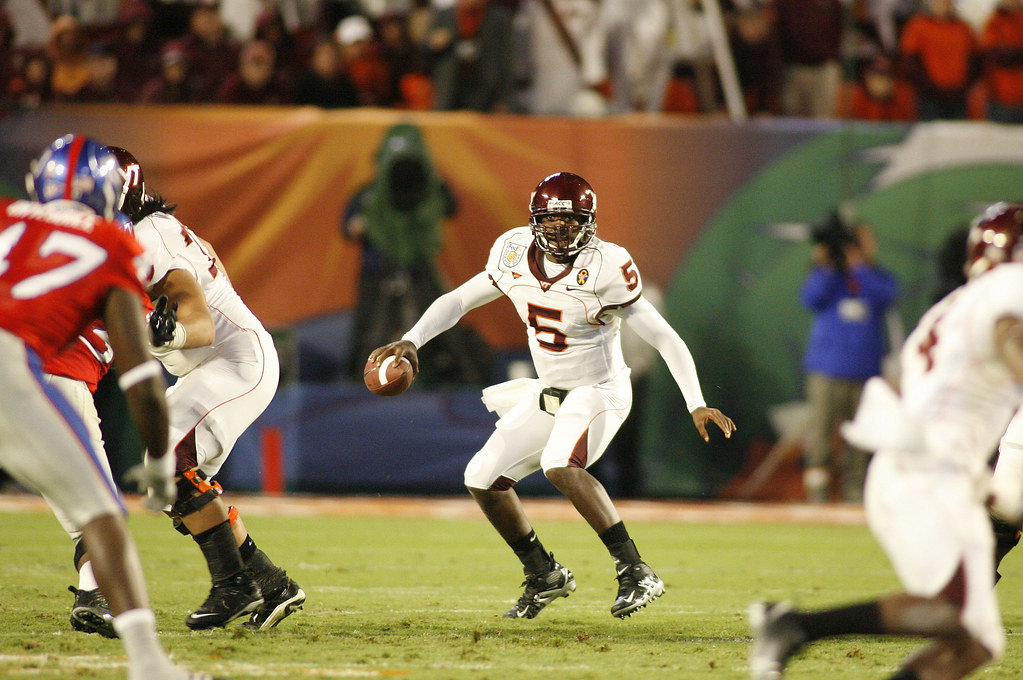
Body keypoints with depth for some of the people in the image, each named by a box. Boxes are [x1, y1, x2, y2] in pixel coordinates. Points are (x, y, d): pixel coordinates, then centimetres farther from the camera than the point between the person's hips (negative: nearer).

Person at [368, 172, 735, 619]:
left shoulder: (604, 268, -21)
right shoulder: (516, 256, -5)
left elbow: (665, 339, -18)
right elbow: (457, 301, 6)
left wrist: (696, 406, -25)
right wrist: (410, 342, -10)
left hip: (598, 392, -7)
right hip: (547, 394, 7)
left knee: (561, 465, -34)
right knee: (483, 478, 4)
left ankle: (635, 573, -31)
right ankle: (544, 576, 23)